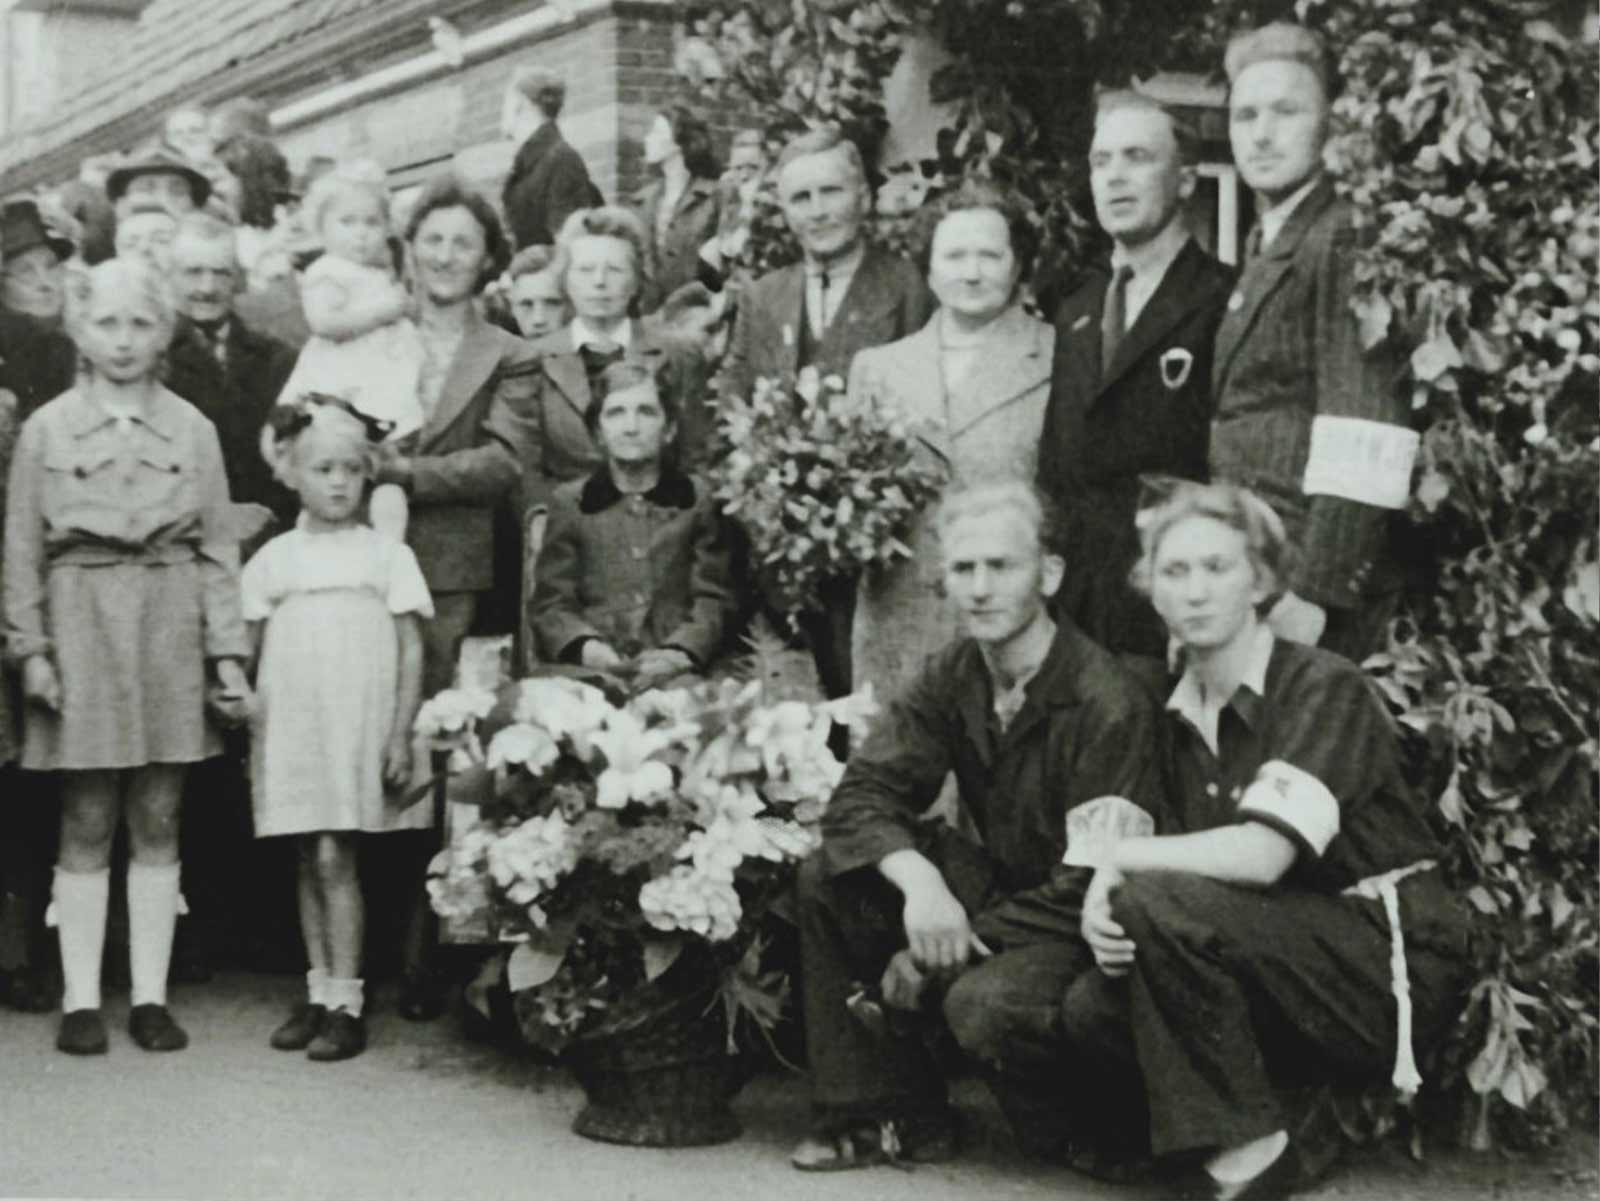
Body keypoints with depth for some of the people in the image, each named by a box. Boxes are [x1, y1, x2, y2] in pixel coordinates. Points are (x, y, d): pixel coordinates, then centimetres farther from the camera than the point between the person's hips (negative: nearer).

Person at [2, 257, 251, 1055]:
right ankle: (81, 1000, 9)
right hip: (82, 624, -1)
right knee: (86, 824, 2)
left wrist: (227, 651, 0)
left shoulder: (192, 430, 7)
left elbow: (217, 549, 6)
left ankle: (151, 996, 12)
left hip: (170, 628, 1)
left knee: (157, 823, 5)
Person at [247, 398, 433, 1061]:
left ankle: (345, 1002, -5)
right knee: (308, 862, 6)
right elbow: (254, 655, 9)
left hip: (361, 730, -3)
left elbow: (411, 651, 1)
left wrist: (401, 737, -6)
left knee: (334, 856, -9)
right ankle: (319, 993, 15)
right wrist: (256, 742, 3)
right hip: (292, 730, 3)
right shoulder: (272, 561, 7)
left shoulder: (386, 554, 3)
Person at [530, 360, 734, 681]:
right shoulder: (568, 502, 16)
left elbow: (713, 599, 8)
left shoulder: (697, 500, 15)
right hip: (588, 675, 0)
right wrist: (586, 646, -12)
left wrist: (681, 652, -13)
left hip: (674, 675, 0)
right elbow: (551, 603, 10)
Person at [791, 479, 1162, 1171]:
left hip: (1080, 930, -7)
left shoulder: (1108, 705, -22)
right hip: (997, 889, 7)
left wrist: (940, 952, -25)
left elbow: (1090, 884, -23)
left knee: (985, 1003, -35)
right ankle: (887, 1115, 2)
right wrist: (918, 878, -31)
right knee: (828, 880, -8)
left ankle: (1079, 1133, -1)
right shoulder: (949, 678, -1)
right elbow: (861, 796, -8)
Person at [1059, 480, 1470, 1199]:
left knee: (1158, 903, -26)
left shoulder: (1322, 687, -14)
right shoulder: (1181, 714, 9)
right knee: (1092, 1008, -14)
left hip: (1392, 960, -7)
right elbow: (1202, 872, 10)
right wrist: (1106, 914, -13)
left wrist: (1120, 859, -14)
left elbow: (1260, 856, -27)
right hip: (1292, 961, 7)